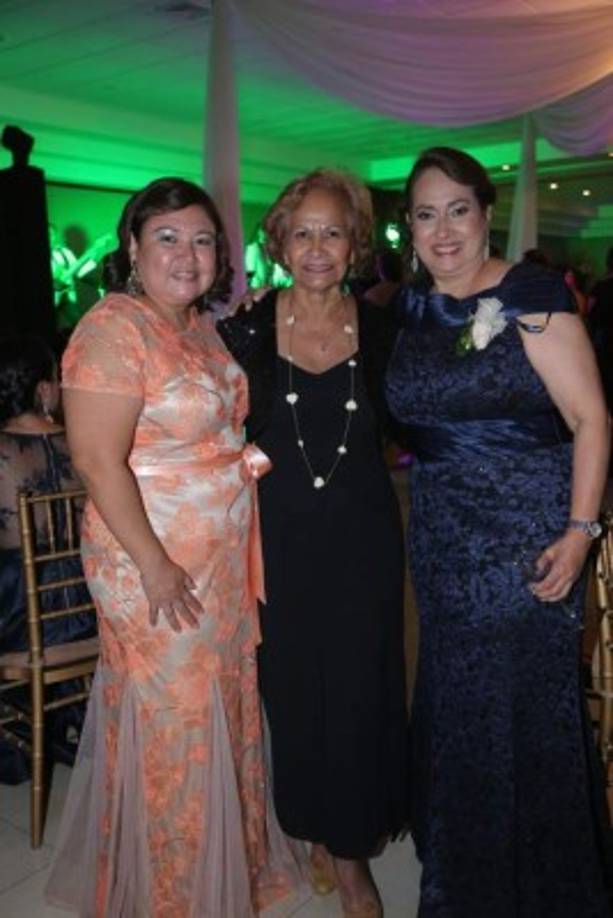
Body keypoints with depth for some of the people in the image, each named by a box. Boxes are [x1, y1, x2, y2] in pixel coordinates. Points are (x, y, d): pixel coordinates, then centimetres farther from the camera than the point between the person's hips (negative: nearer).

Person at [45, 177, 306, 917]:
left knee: (225, 712, 19)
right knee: (170, 728, 7)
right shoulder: (114, 328, -17)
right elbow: (98, 461, -22)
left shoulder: (202, 327, 9)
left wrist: (253, 457, 5)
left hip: (224, 561, 8)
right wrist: (154, 566, -21)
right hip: (154, 566, -8)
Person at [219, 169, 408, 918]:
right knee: (294, 692, 10)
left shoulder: (379, 331, 0)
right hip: (280, 540, 0)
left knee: (360, 693, 6)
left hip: (362, 538, 1)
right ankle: (316, 832, 33)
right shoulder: (245, 333, -3)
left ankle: (353, 848, 26)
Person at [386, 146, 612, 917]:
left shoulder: (530, 294, -10)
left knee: (527, 704, 5)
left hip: (526, 535, -5)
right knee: (453, 701, 17)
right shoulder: (411, 308, 6)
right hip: (443, 538, 6)